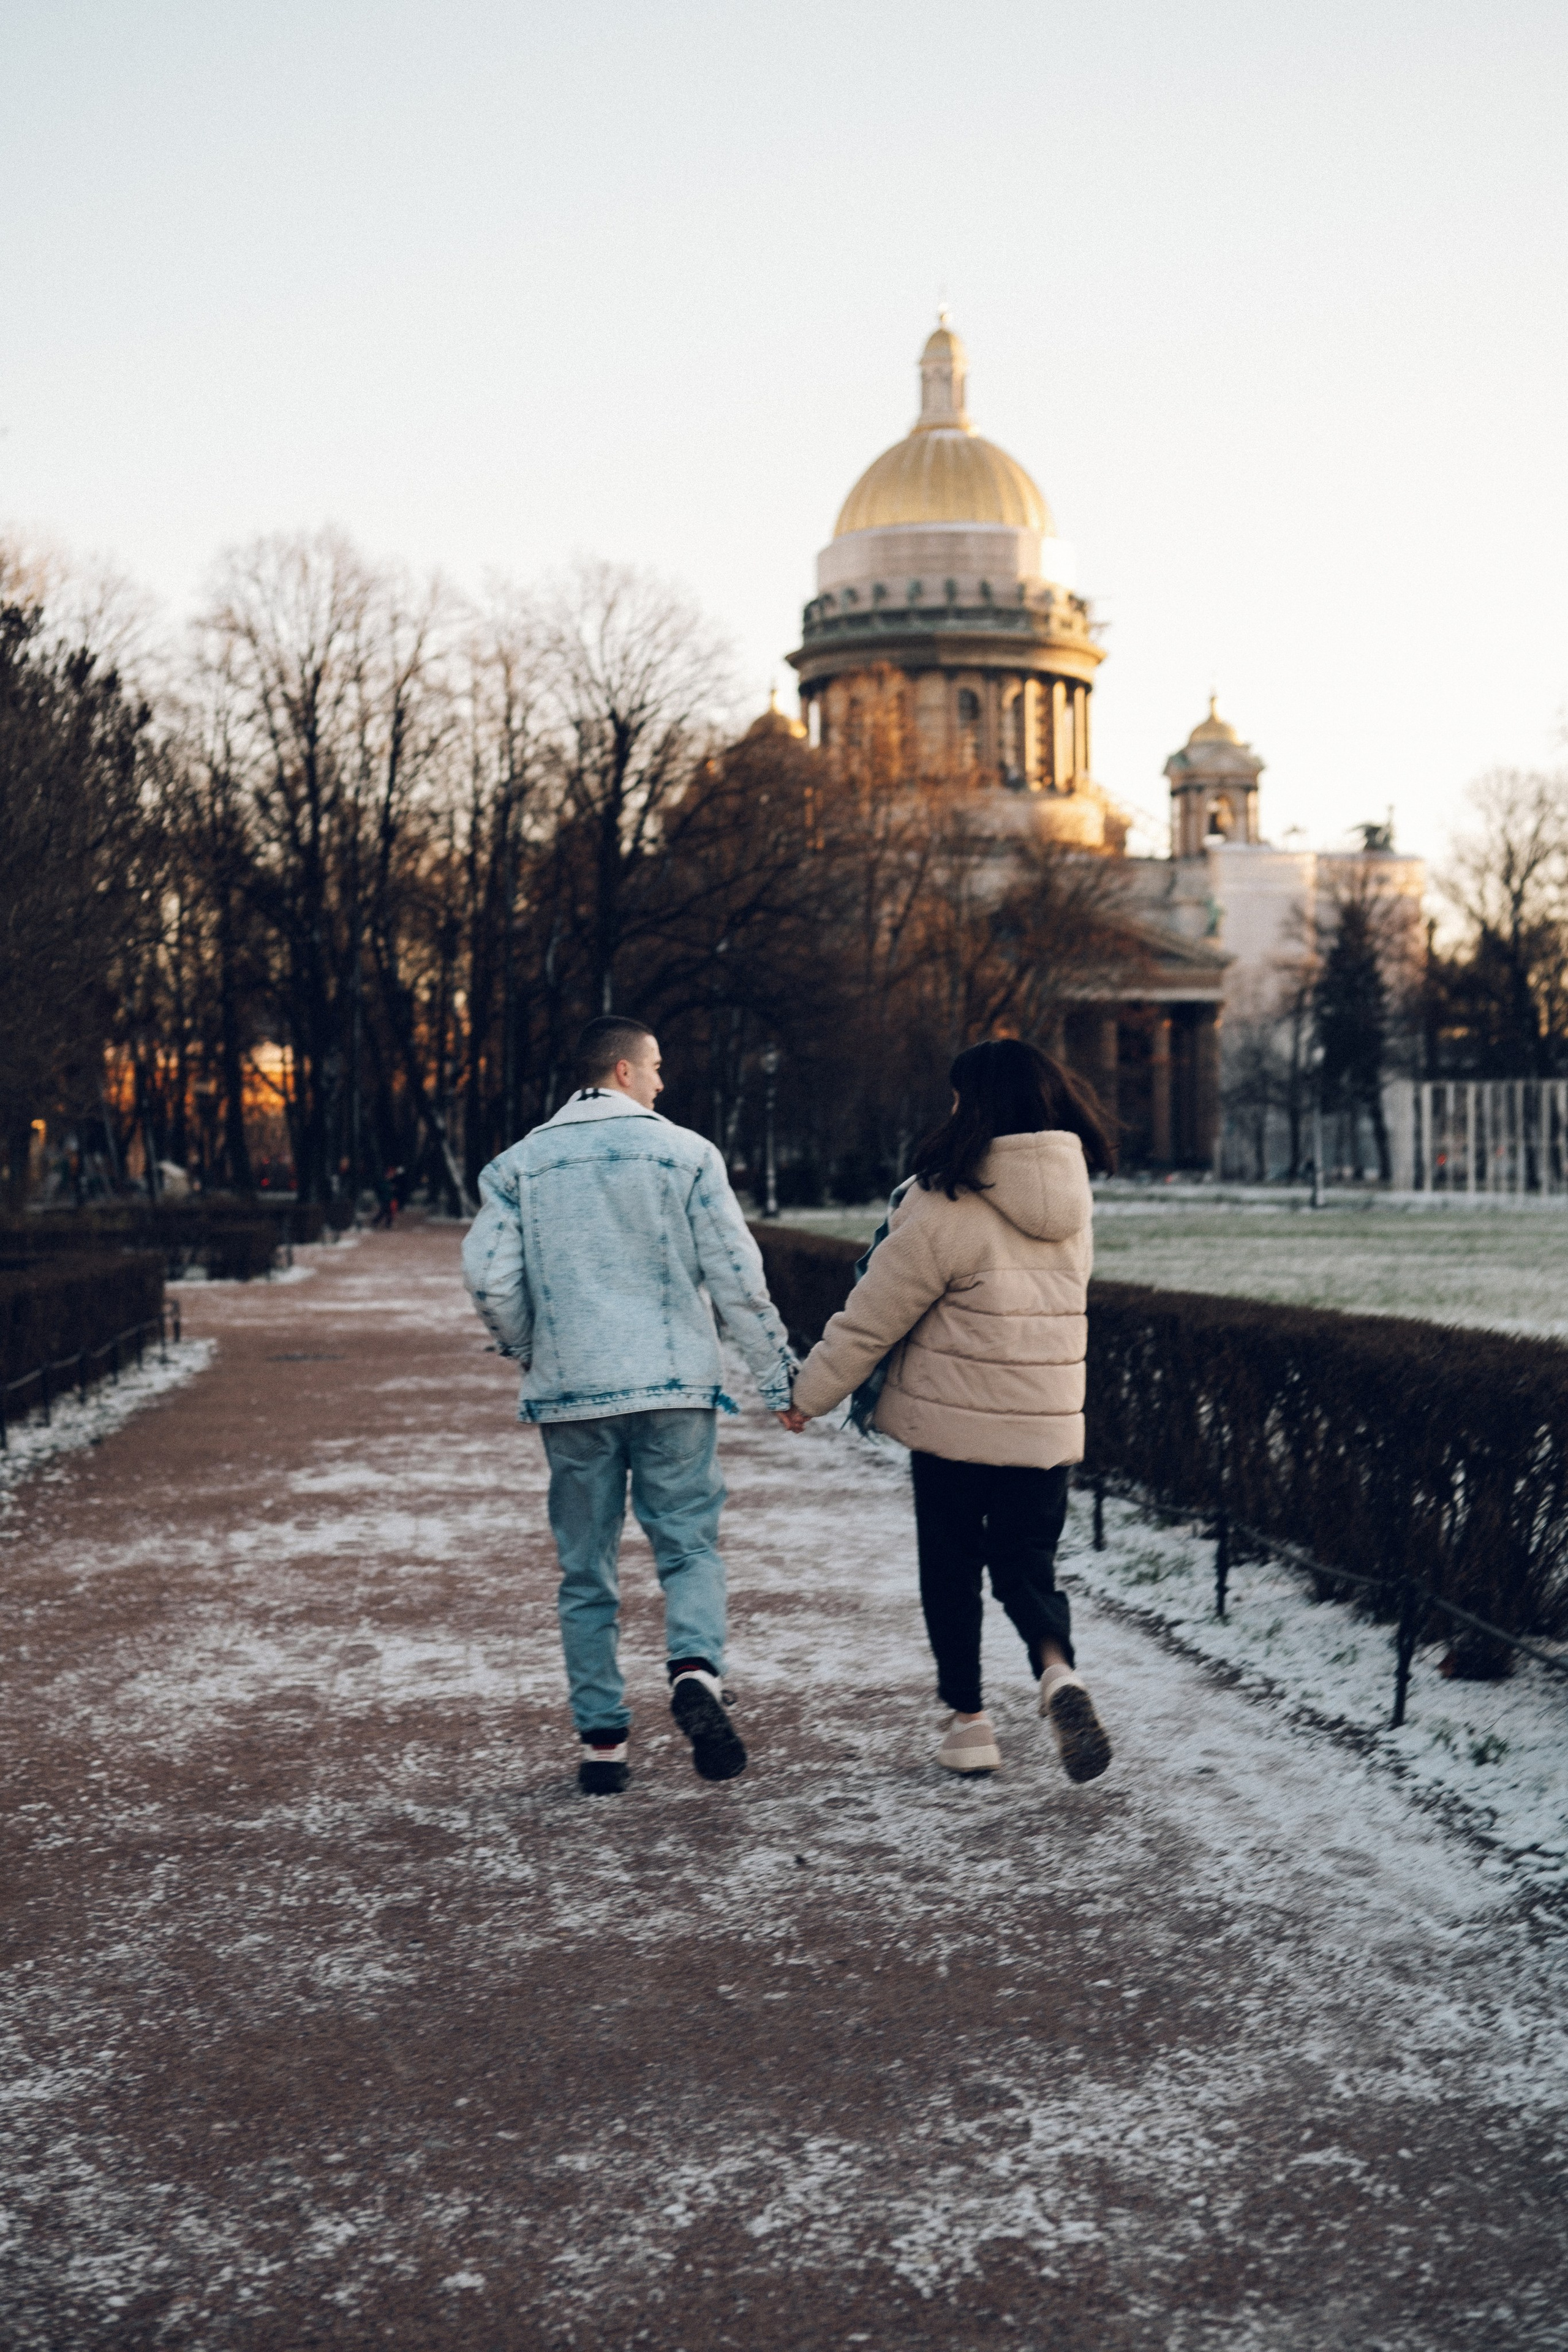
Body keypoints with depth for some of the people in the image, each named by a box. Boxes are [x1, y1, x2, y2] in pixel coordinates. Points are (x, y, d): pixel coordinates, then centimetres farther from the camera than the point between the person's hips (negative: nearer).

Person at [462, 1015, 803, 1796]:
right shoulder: (684, 1152, 0)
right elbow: (737, 1275, -3)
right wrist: (778, 1378, 5)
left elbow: (489, 1278, -1)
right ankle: (696, 1670, -21)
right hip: (673, 1384, -2)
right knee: (689, 1545, 7)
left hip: (569, 1395, 2)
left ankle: (602, 1742, 9)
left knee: (585, 1572, 10)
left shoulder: (520, 1164, 5)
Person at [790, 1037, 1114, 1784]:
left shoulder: (948, 1208, -16)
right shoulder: (1073, 1197, 3)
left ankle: (968, 1721, 17)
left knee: (951, 1569, 13)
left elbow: (872, 1316, -10)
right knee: (1028, 1565, 12)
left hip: (954, 1418, -4)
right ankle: (1059, 1672, -15)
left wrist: (809, 1393, 3)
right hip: (1047, 1423, 4)